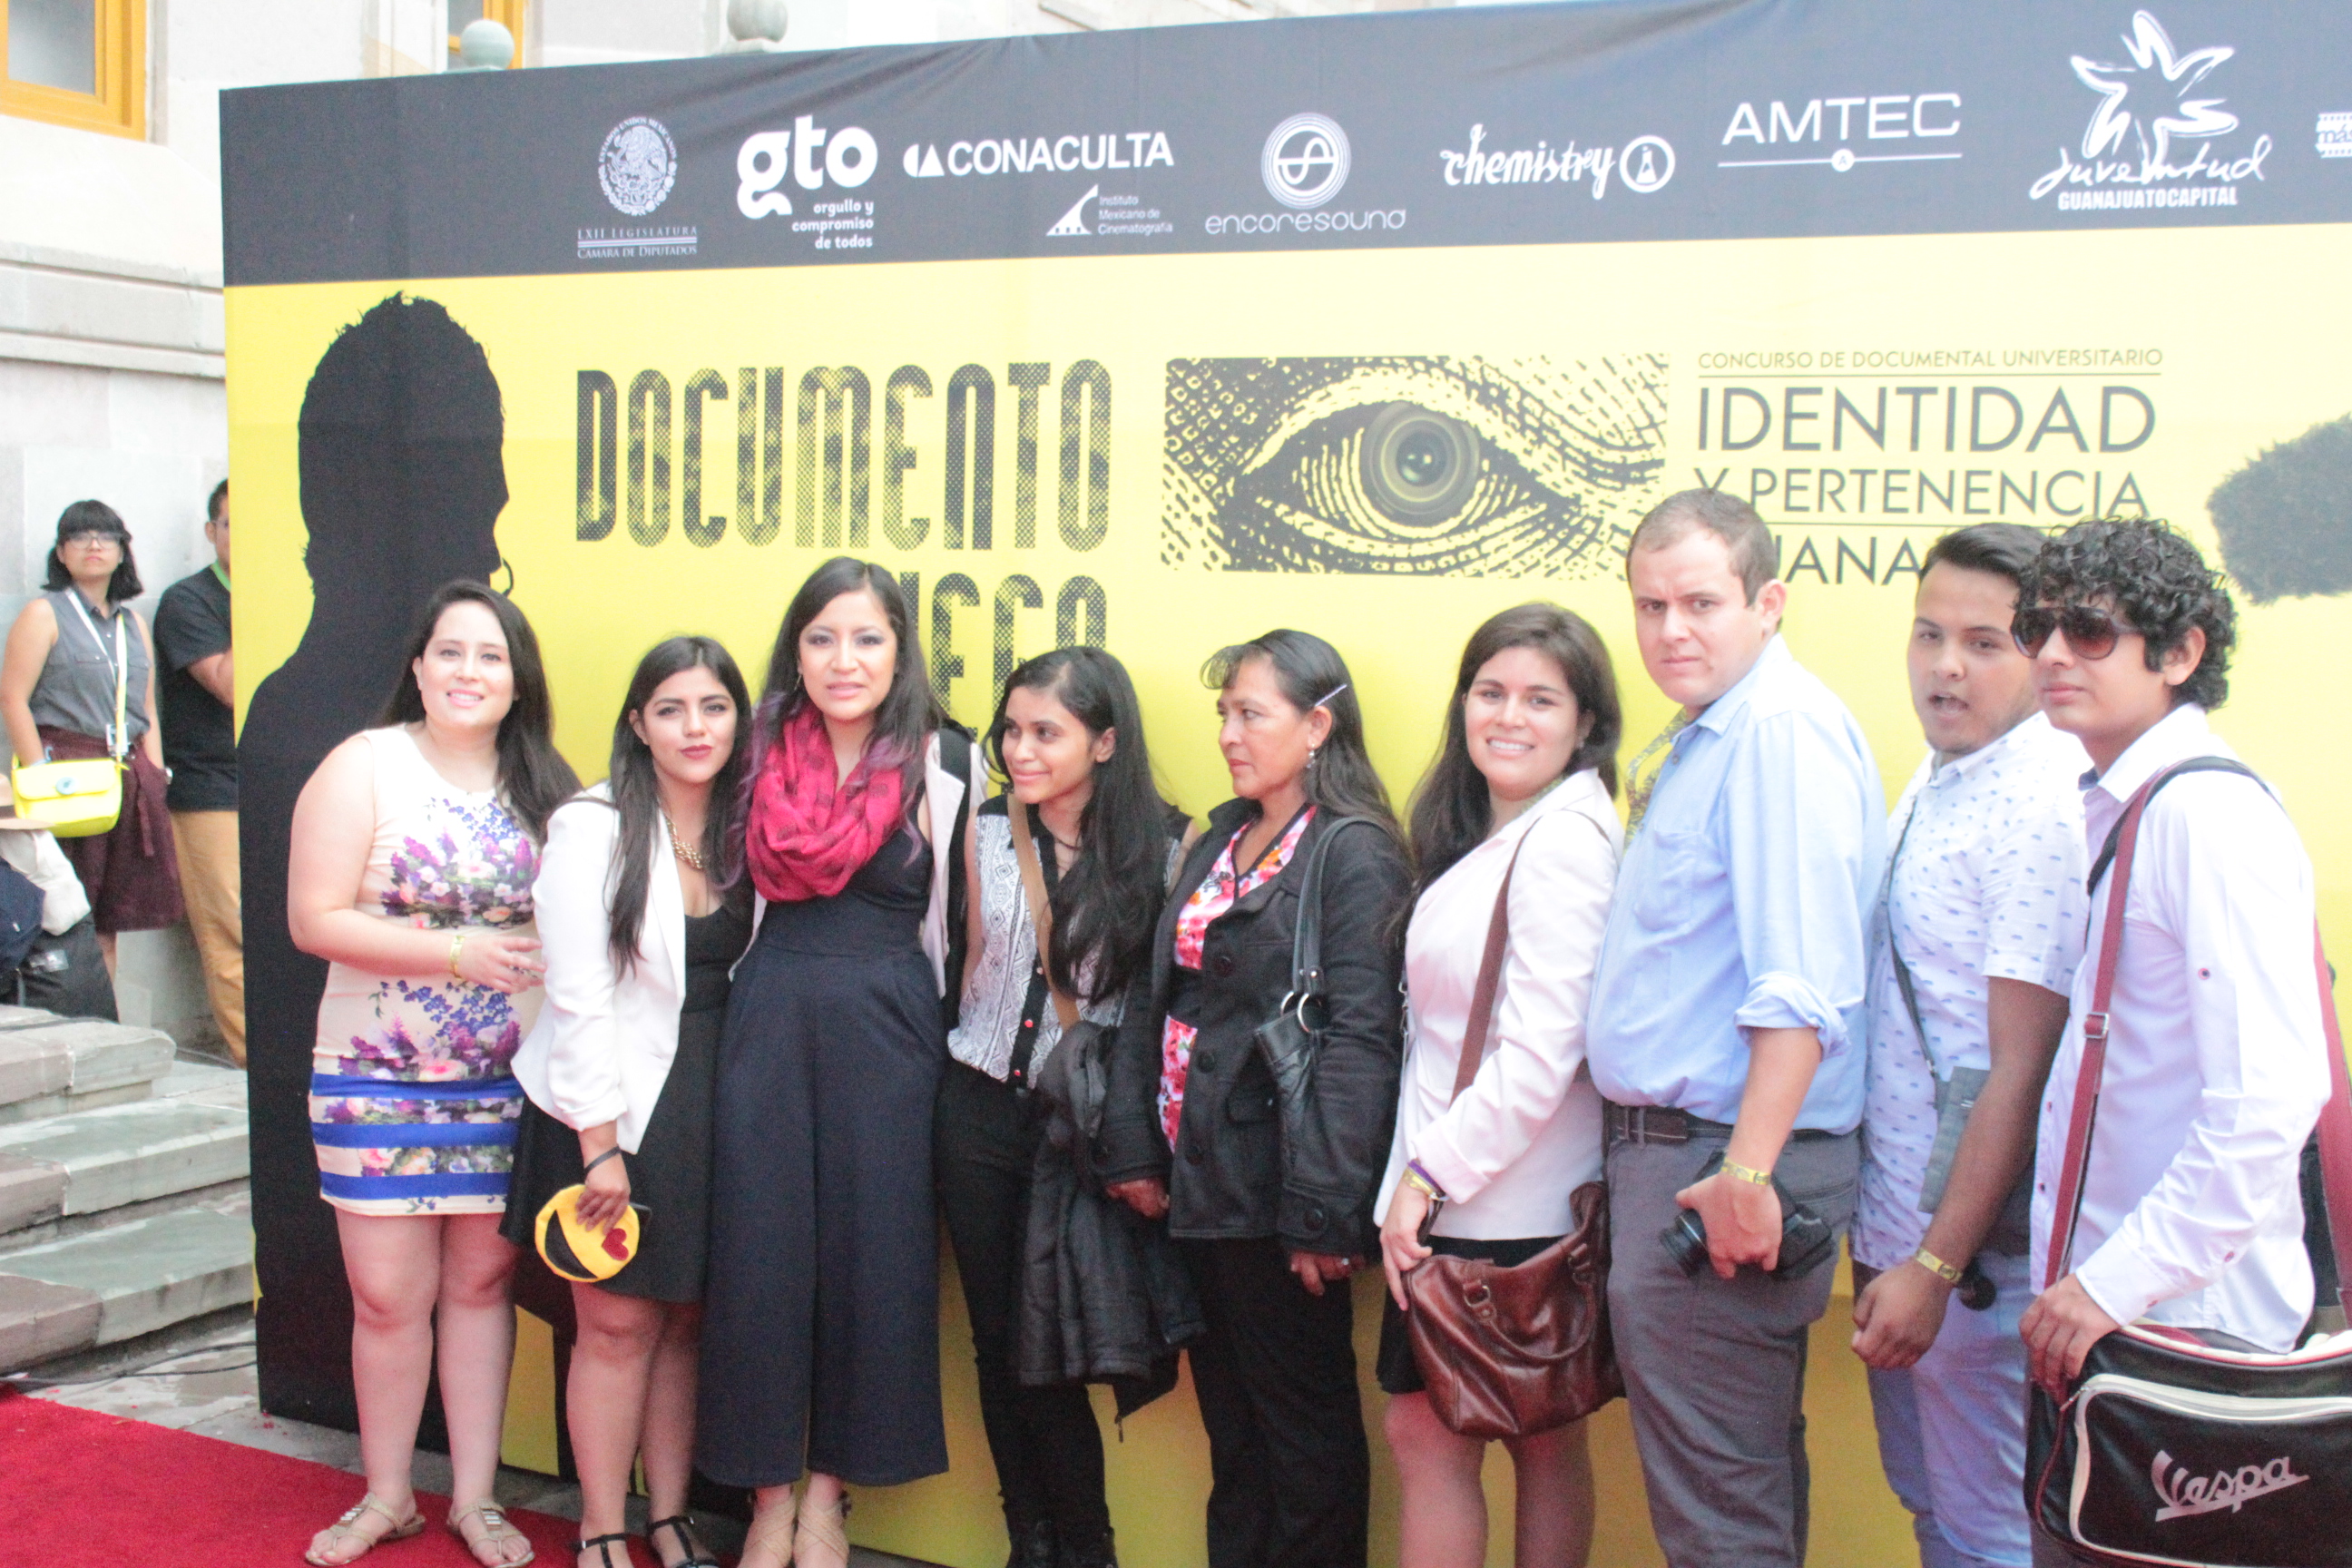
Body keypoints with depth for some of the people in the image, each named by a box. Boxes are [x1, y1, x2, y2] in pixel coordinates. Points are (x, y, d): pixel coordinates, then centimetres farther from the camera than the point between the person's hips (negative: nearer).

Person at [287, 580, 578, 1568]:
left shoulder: (545, 788, 4)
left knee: (481, 1281, 10)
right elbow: (315, 921, -12)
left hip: (507, 1080, 2)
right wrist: (459, 950, -19)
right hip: (376, 1078, -2)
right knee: (389, 1296, 4)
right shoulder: (364, 768, -6)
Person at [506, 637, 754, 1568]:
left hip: (713, 1107, 4)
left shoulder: (747, 830, 5)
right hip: (611, 1108, -4)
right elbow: (578, 999, -11)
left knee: (683, 1319, 10)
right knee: (618, 1323, 1)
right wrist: (600, 1144, -13)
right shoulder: (591, 830, -9)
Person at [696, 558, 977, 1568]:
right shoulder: (768, 756, 4)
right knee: (762, 1247, 4)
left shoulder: (942, 763, -4)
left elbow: (962, 915, 0)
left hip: (887, 1030, -2)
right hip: (769, 1021, 2)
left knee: (871, 1248, 6)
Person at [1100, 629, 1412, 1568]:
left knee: (1303, 1428, 6)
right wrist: (1131, 1146, 4)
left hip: (1272, 1190, -8)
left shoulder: (1356, 857, -12)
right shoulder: (1217, 845, 13)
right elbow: (1156, 1001, 12)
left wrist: (1322, 1211, -22)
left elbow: (1361, 1041, -18)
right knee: (1229, 1418, 18)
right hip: (1197, 1183, 8)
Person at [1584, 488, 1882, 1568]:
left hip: (1721, 1162, -10)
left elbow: (1802, 987, -24)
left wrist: (1746, 1174, -26)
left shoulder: (1782, 729, -16)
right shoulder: (1701, 740, 17)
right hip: (1672, 1150, 10)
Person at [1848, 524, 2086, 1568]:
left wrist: (1936, 1265, -20)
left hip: (1973, 1248, -9)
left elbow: (2021, 1074, -21)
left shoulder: (2042, 807, -19)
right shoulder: (1932, 785, 9)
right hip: (1890, 1225, 9)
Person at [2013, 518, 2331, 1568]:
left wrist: (2123, 1279, -20)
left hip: (2188, 1320, -8)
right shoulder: (2110, 813, 13)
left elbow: (2270, 1098, -23)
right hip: (2099, 1298, 8)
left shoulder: (2212, 815, -16)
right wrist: (2074, 1280, 15)